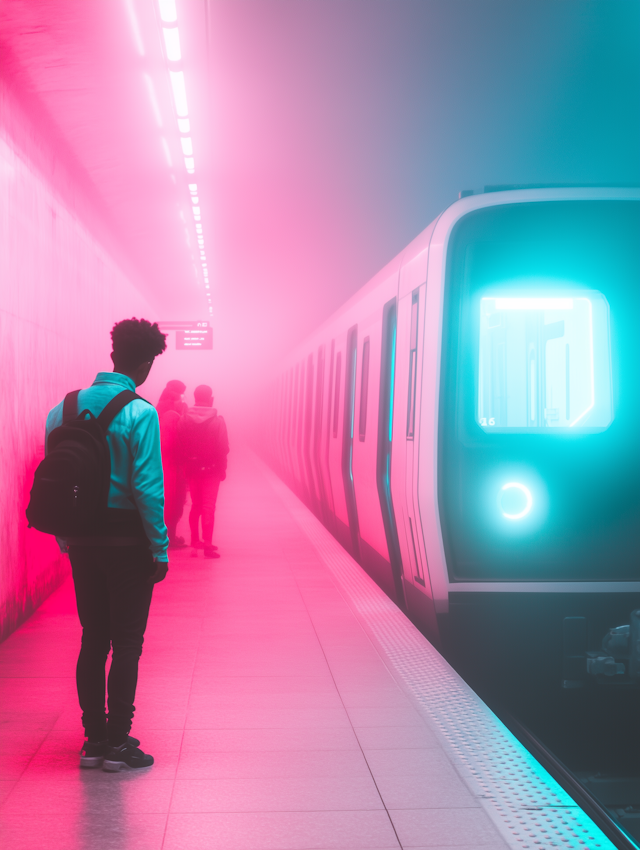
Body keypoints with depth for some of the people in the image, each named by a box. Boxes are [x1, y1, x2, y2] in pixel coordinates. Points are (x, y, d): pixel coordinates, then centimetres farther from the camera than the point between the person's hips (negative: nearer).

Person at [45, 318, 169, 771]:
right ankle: (117, 742, 11)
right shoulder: (139, 413, -14)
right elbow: (148, 488, -17)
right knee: (127, 642, 6)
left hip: (83, 541, 5)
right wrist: (160, 550, -10)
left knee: (93, 639, 14)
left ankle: (94, 738, 21)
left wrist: (66, 539, 10)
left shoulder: (66, 408, 2)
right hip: (128, 541, -5)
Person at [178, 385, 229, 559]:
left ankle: (195, 542, 21)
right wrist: (222, 469, -2)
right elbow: (223, 448, -13)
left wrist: (187, 462, 5)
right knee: (208, 507, 0)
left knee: (195, 505, 17)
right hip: (211, 469, -3)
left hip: (192, 469, 3)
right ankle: (207, 545, -6)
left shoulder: (184, 420, -4)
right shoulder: (217, 421, -11)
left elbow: (180, 446, -6)